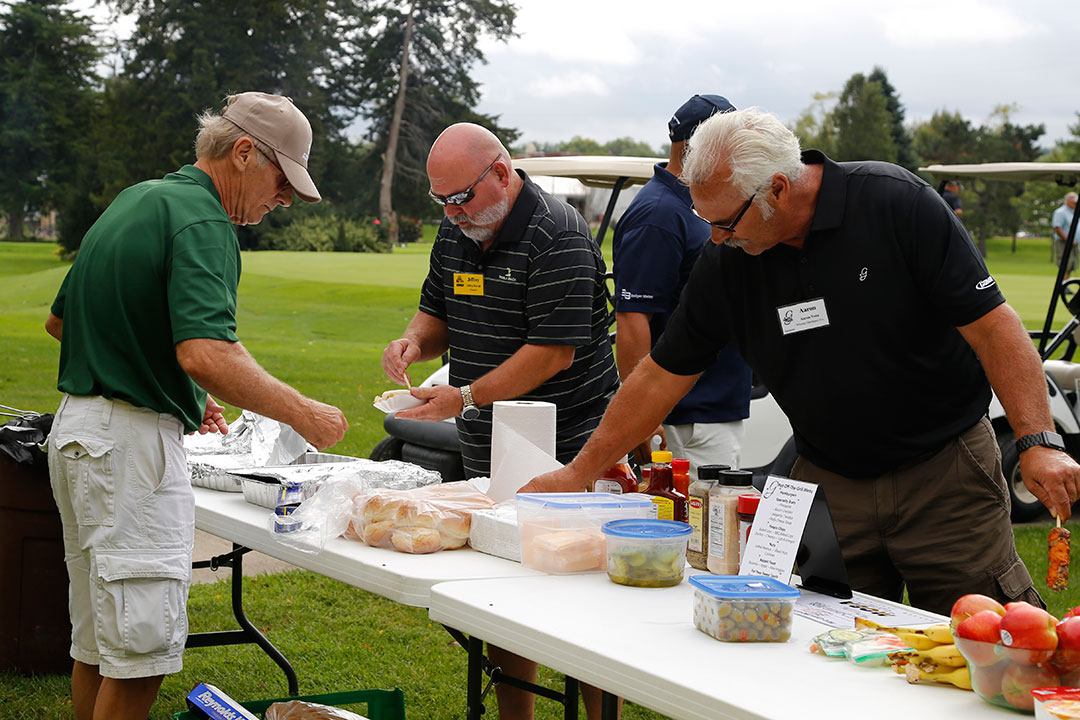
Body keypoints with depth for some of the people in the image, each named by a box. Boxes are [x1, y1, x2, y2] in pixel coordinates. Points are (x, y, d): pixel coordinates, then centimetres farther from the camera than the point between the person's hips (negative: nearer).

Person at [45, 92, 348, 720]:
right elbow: (206, 354, -29)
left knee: (99, 641, 16)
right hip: (132, 439, -10)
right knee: (142, 649, -6)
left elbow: (61, 320, 23)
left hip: (78, 426, 10)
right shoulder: (203, 223, -14)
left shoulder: (139, 199, 16)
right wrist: (304, 414, -20)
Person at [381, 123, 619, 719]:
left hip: (567, 447, -8)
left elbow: (554, 351, -20)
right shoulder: (456, 231, 10)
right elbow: (437, 311, 21)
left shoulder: (557, 235, -16)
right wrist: (415, 341, -3)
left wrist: (466, 397, -22)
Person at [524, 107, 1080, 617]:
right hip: (829, 483, 3)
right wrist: (580, 470, 7)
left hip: (945, 469, -3)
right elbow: (664, 373, 7)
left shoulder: (895, 203, -16)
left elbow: (992, 324, -15)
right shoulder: (726, 259, -3)